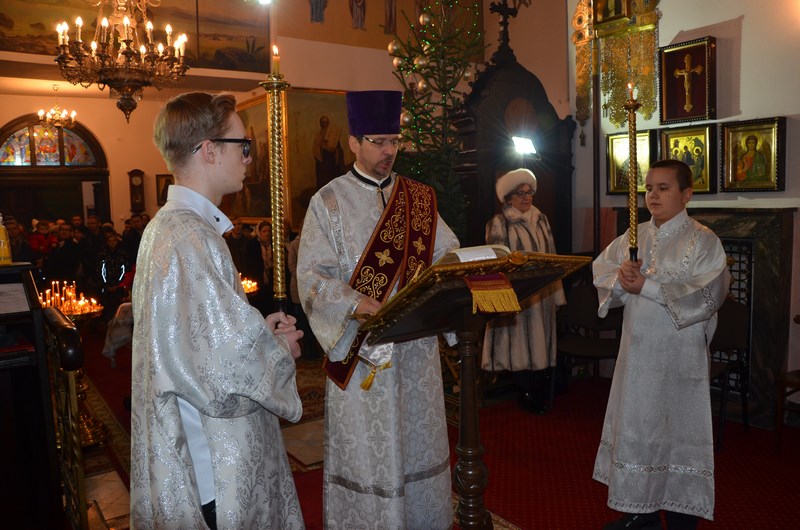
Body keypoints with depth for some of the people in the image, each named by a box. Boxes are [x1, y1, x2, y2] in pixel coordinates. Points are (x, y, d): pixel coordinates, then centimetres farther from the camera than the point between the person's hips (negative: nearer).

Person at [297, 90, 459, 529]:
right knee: (367, 452, 6)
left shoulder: (418, 198, 9)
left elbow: (448, 254, 9)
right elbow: (313, 276, -11)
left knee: (420, 443, 15)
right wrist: (359, 305, -26)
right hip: (360, 347, -4)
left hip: (417, 344, 4)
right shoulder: (329, 202, -3)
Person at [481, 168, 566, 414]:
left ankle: (539, 393, 19)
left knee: (540, 339, 9)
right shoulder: (499, 223, -5)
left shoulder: (541, 220, 11)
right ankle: (527, 393, 11)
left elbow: (551, 257, 14)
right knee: (519, 341, -2)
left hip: (542, 293, 5)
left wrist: (556, 293, 11)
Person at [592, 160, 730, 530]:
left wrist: (647, 286, -23)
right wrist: (619, 276, -18)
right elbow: (601, 268, 5)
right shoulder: (635, 236, 8)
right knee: (636, 426, 12)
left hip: (678, 353, -5)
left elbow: (706, 293, -19)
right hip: (637, 349, 5)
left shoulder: (702, 241, -8)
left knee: (678, 429, 5)